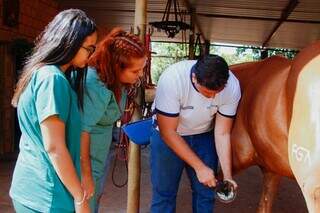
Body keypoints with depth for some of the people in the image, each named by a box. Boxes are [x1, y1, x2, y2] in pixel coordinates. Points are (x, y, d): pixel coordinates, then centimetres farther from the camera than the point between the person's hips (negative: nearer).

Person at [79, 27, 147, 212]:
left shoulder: (115, 79, -5)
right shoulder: (95, 86, -30)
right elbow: (81, 133, -28)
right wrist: (86, 175, -21)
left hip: (100, 153, 8)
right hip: (85, 157, -8)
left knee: (95, 196, 24)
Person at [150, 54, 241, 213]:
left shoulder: (232, 87, -24)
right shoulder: (172, 78, -33)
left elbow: (222, 133, -15)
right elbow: (168, 132, -25)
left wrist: (227, 175, -22)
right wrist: (199, 167, -26)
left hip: (204, 135, 3)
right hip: (167, 135, -2)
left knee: (205, 191, 7)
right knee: (164, 192, 1)